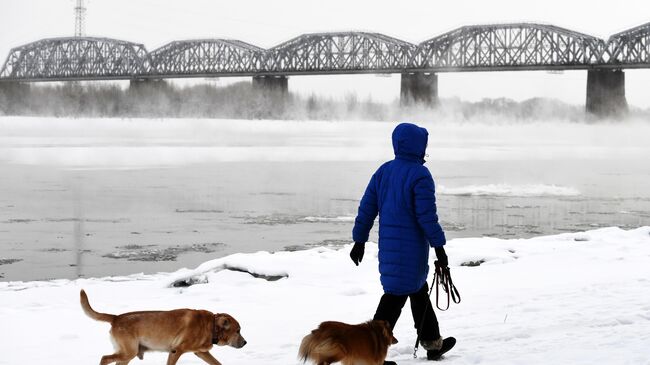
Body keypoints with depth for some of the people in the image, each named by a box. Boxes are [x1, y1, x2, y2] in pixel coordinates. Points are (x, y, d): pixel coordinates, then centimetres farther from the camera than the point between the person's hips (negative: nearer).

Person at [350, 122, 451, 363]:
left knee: (419, 291, 22)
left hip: (388, 244, 8)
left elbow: (367, 208, 9)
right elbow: (427, 215, -17)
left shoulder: (383, 171, 8)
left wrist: (359, 241, 15)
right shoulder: (420, 175, -15)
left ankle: (432, 343, 35)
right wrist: (439, 248, -10)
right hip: (411, 248, -8)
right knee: (396, 295, -5)